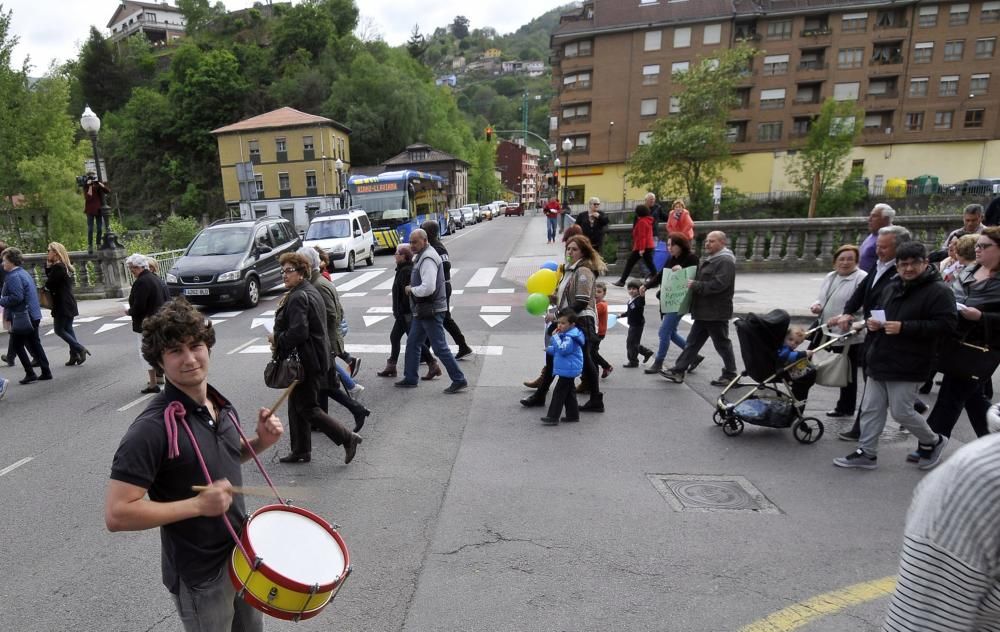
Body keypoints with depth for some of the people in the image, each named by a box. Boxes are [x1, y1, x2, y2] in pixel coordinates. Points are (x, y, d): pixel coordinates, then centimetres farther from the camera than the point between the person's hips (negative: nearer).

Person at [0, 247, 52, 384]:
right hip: (34, 315, 9)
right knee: (34, 343, 13)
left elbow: (16, 297, -24)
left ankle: (30, 373, 1)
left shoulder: (13, 276, -16)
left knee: (17, 345, 2)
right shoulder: (24, 273, 13)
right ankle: (46, 372, 14)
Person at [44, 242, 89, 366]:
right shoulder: (65, 266, 13)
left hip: (62, 305, -9)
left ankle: (80, 349, -7)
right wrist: (48, 265, 4)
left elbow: (48, 283, -17)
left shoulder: (58, 267, -16)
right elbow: (51, 277, 12)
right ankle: (74, 355, 12)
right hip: (69, 304, 9)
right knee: (68, 329, 12)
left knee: (59, 330, -1)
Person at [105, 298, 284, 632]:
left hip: (243, 551, 7)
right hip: (199, 575, -7)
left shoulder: (221, 405, -3)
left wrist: (261, 442, -5)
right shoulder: (152, 428, -26)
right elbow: (116, 514, -25)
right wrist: (198, 505, -30)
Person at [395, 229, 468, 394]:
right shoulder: (421, 256, 14)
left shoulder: (428, 259, -19)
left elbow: (428, 288, -28)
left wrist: (411, 289, -14)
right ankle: (410, 379, 28)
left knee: (439, 347, -6)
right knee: (412, 343, 17)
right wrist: (412, 288, 9)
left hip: (431, 311, -11)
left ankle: (459, 380, 2)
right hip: (422, 311, 11)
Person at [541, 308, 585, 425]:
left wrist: (555, 336, -27)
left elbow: (563, 349, -31)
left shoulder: (570, 337, -21)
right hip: (568, 370, 11)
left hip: (568, 370, -11)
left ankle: (553, 417, -2)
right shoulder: (565, 334, 13)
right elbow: (557, 350, 26)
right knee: (568, 392, 17)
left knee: (559, 393, -6)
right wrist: (549, 349, 11)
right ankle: (573, 414, 25)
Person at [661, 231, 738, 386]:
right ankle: (678, 371, 13)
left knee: (722, 344, 3)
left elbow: (718, 285, -25)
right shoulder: (709, 259, 18)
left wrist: (696, 285, -22)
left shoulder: (725, 261, -14)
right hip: (703, 311, 10)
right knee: (693, 342, 10)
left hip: (716, 313, -10)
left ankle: (730, 374, 18)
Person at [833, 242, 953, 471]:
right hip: (879, 362, 7)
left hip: (907, 367, -7)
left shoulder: (938, 291, -9)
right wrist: (871, 322, 2)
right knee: (871, 409, 9)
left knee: (901, 412, 1)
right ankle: (866, 452, 19)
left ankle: (933, 441, 28)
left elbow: (945, 325, -18)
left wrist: (904, 327, -24)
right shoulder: (892, 288, 14)